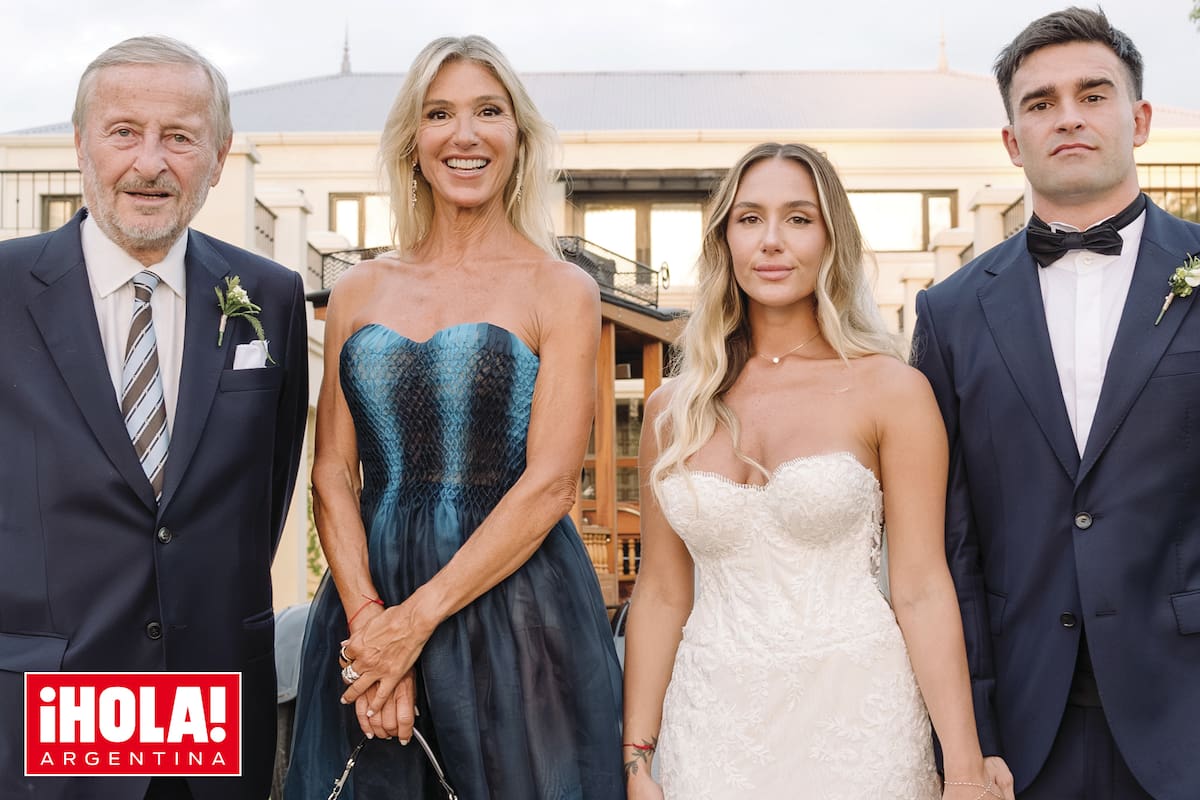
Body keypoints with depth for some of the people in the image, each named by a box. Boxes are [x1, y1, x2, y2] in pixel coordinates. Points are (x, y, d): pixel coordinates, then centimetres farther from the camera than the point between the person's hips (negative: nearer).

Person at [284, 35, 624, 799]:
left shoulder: (561, 290, -3)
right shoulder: (360, 290, 7)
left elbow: (549, 483, -11)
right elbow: (333, 475, 3)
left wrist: (415, 620, -14)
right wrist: (368, 618, -11)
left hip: (512, 603, -3)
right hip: (370, 601, 3)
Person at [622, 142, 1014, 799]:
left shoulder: (889, 388, -6)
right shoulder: (673, 409, 2)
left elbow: (921, 589, -8)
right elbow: (661, 594, 4)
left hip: (854, 720, -2)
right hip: (714, 728, 2)